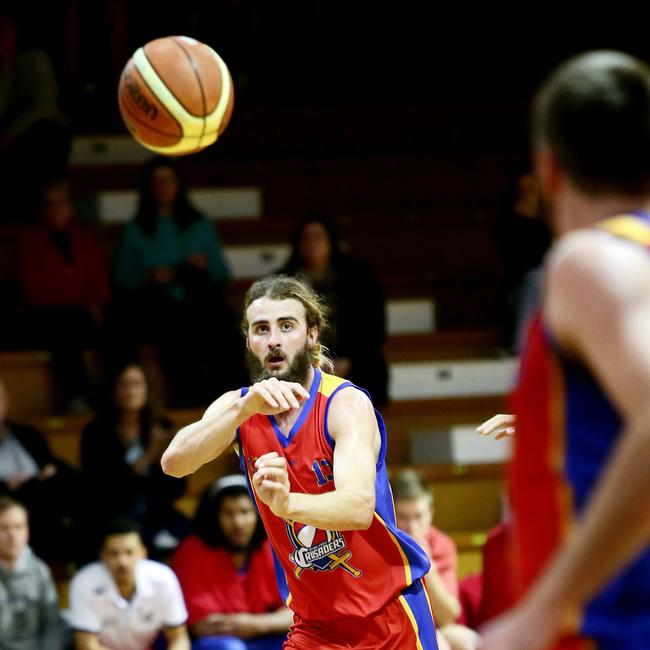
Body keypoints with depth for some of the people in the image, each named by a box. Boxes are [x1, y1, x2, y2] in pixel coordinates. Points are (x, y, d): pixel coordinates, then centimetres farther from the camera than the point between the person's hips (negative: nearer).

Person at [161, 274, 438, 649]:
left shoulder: (346, 404, -15)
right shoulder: (239, 406, -1)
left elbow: (360, 508, -31)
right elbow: (174, 463, -19)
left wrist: (287, 504, -51)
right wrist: (245, 408, -35)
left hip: (388, 614, -3)